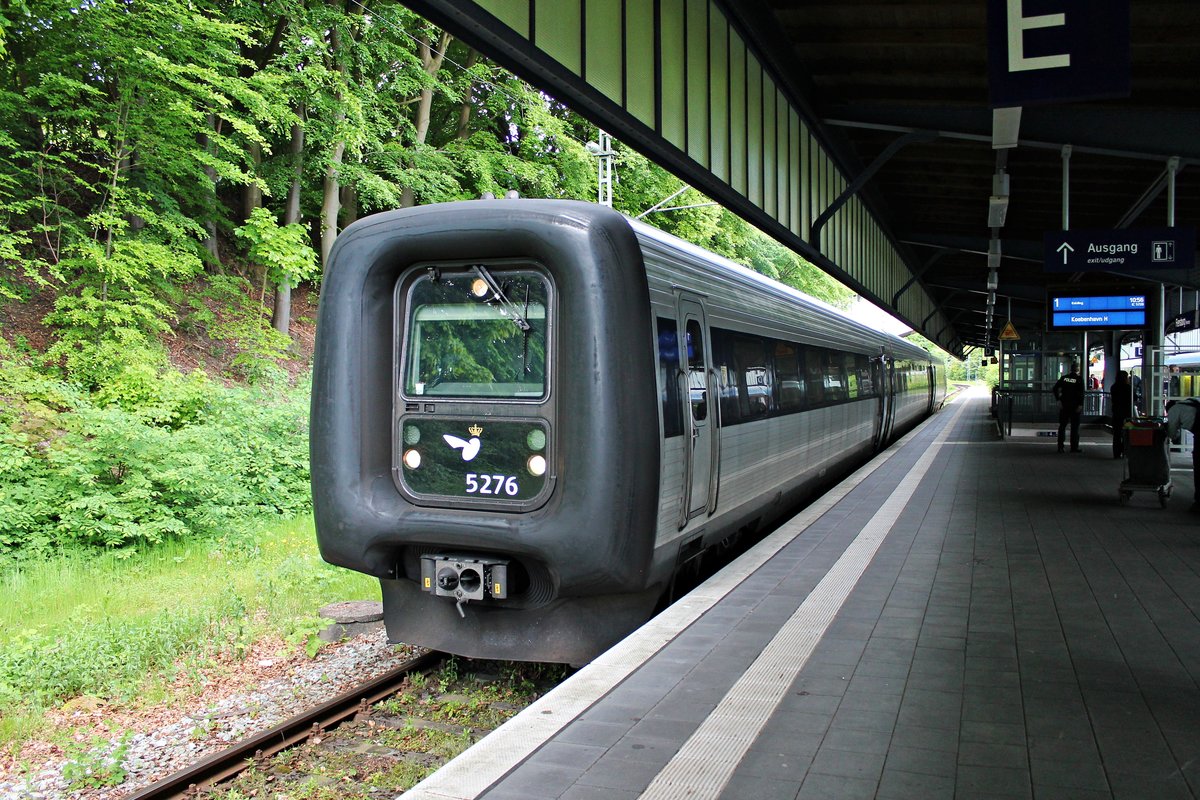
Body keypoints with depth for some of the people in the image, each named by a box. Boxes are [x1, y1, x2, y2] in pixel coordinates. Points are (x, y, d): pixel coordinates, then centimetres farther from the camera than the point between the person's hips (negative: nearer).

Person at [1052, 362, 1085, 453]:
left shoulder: (1064, 378, 3)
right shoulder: (1079, 379, -7)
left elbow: (1055, 388, -3)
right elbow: (1081, 393, -13)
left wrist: (1058, 399, -2)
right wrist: (1080, 405, -12)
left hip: (1064, 405, 3)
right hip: (1075, 406, -3)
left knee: (1062, 426, 9)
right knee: (1074, 427, 4)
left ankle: (1060, 446, 7)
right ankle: (1074, 447, 4)